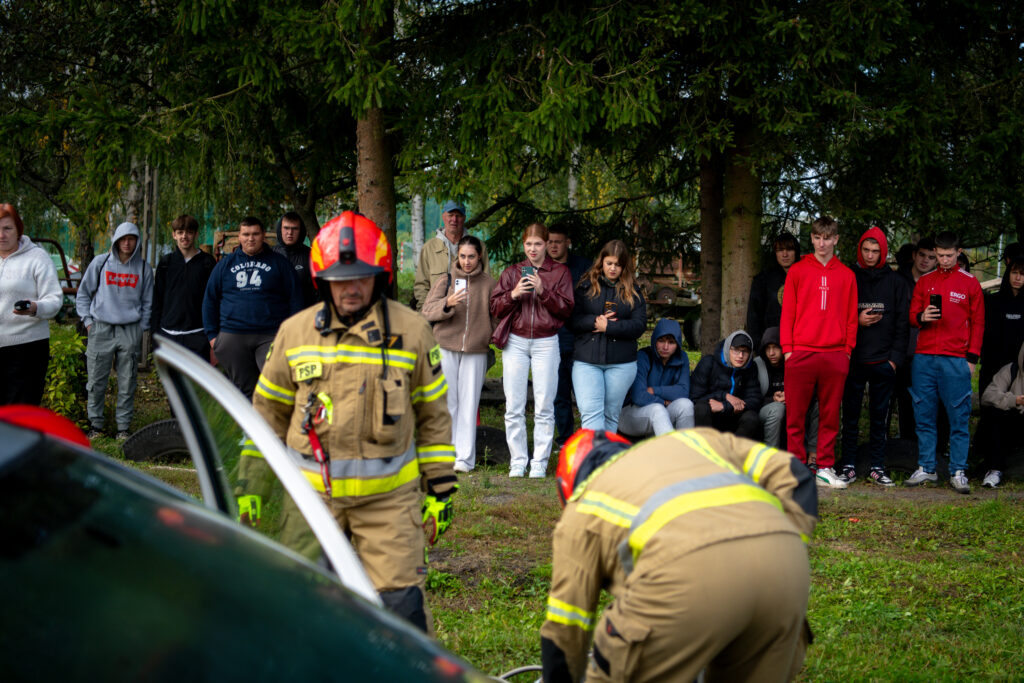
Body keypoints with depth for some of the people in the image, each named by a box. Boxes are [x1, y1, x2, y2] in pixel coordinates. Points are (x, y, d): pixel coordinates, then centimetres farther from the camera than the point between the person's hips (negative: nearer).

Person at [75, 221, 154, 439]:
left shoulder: (143, 269, 7)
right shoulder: (100, 263, 5)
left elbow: (148, 302, 12)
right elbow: (83, 293, 11)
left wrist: (142, 329, 5)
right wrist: (87, 320, 4)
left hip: (130, 331, 0)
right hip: (101, 329, 0)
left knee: (128, 384, 2)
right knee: (96, 382, 2)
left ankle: (124, 427, 10)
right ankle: (96, 424, 13)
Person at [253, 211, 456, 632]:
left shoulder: (412, 332, -2)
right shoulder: (295, 333, 2)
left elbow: (433, 415, 5)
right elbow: (268, 412, 11)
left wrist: (440, 488, 4)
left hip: (388, 496, -2)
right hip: (313, 493, 2)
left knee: (400, 602, -6)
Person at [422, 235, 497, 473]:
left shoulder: (488, 284, 7)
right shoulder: (445, 281, 5)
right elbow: (427, 310, -3)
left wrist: (495, 336, -2)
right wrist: (448, 303, -20)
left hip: (476, 351, 0)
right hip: (446, 348, 0)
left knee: (468, 404, -1)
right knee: (446, 402, 1)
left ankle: (465, 458, 2)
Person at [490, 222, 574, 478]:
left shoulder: (560, 272, 6)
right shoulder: (512, 272, 11)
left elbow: (566, 309, -2)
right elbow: (495, 307, 6)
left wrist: (543, 291, -15)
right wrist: (513, 294, -12)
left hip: (545, 343, -2)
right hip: (515, 342, 2)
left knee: (544, 407, -2)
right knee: (514, 407, 1)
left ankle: (540, 464, 5)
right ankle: (517, 462, 9)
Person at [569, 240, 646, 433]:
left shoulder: (632, 291, 8)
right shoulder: (586, 286, 7)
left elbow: (639, 325, -3)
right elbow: (573, 320, 1)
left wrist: (607, 326, -11)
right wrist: (595, 321, -15)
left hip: (621, 363, 1)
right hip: (586, 360, -1)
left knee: (611, 414, 8)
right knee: (590, 412, -13)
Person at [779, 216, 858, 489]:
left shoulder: (846, 275, 10)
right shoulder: (797, 271, 7)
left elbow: (851, 316, 11)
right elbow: (787, 312, 6)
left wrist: (848, 350, 3)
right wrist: (787, 348, -1)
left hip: (835, 355, 1)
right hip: (801, 353, -1)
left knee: (830, 415, 4)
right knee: (796, 415, -2)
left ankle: (825, 468, 10)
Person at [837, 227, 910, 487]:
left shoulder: (896, 282, 9)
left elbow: (902, 323, 7)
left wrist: (895, 357, -2)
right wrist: (857, 321, -11)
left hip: (884, 361, 1)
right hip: (853, 359, -1)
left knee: (880, 416, 5)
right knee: (850, 415, 2)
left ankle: (877, 467, 11)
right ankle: (849, 466, 9)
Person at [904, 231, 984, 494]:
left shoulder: (970, 283, 7)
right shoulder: (924, 282, 13)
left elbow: (977, 323, 7)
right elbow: (912, 316, 15)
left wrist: (972, 358, 0)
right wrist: (922, 317, -9)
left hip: (956, 360, -2)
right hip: (924, 358, 3)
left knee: (958, 417, -3)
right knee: (924, 415, 4)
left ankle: (958, 472, 2)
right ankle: (926, 468, 11)